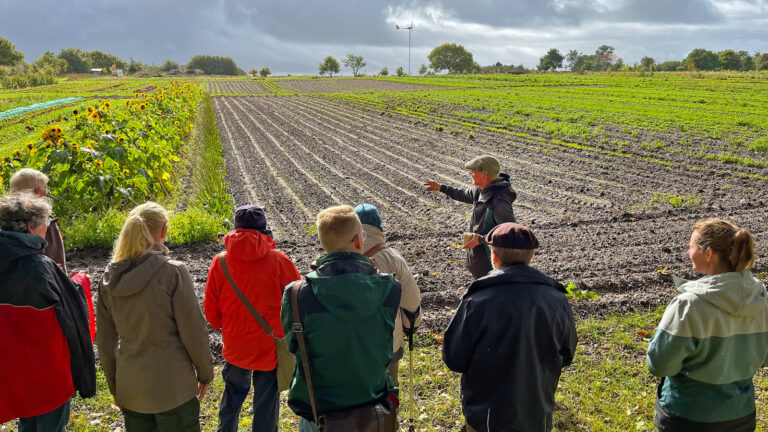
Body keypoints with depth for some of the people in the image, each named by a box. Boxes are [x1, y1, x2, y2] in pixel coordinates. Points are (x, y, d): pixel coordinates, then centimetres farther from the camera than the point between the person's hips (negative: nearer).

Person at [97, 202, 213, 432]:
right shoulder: (173, 272, -16)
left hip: (130, 389, 5)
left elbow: (105, 339, 7)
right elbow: (193, 331, -13)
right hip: (172, 387, -5)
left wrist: (114, 384, 18)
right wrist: (205, 373, 1)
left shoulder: (110, 278, 0)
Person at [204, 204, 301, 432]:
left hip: (235, 347, 2)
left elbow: (211, 310, -2)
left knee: (233, 394, 25)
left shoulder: (220, 261, -9)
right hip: (270, 347, -2)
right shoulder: (278, 260, -13)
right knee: (267, 400, 13)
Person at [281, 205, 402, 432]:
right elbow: (387, 347, -2)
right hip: (373, 400, 2)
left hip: (319, 411, -1)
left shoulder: (299, 295, -23)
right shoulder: (390, 288, -17)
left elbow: (293, 345, -4)